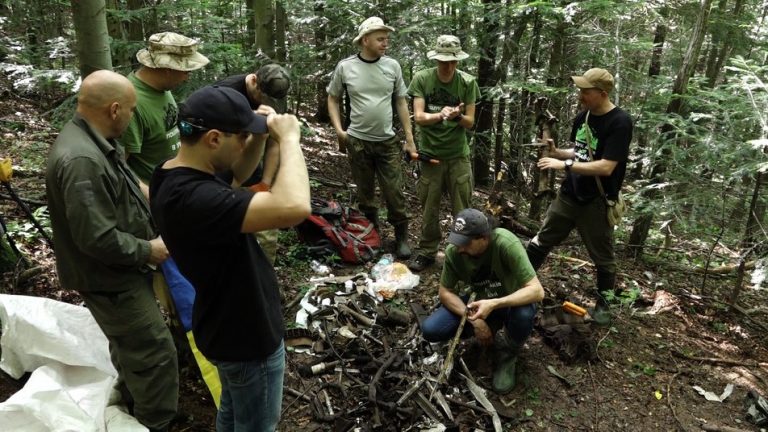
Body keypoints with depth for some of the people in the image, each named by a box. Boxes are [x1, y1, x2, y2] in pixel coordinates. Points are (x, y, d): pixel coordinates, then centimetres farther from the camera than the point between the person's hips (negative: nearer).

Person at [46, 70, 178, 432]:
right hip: (110, 279, -11)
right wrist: (148, 250, -18)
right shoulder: (82, 160, -31)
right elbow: (97, 239, -31)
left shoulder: (91, 141, 3)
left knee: (132, 345, 27)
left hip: (119, 273, 11)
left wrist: (151, 222, 8)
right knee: (155, 353, 0)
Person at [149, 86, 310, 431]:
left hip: (231, 323, 9)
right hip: (247, 336, -9)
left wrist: (262, 135, -7)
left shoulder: (176, 174, -6)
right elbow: (294, 207, -48)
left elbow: (238, 174, 13)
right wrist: (288, 137, -31)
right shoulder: (192, 197, -37)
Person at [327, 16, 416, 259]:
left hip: (388, 142, 0)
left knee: (394, 193, 2)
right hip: (358, 142, 0)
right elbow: (333, 99, 6)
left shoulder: (392, 66, -1)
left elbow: (401, 103, 5)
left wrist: (409, 139, 1)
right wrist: (339, 130, -7)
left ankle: (401, 237, 19)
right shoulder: (345, 67, -6)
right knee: (365, 194, 13)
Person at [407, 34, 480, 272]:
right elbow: (419, 117, -11)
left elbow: (470, 122, -3)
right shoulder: (422, 79, -6)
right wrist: (440, 115, -31)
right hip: (430, 154, 0)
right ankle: (427, 252, 23)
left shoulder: (467, 82, -4)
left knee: (462, 210, 4)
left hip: (458, 155, 0)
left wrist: (457, 117, -25)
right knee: (429, 208, 8)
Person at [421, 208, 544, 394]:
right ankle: (489, 328, 8)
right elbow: (445, 291, -9)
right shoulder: (453, 251, -21)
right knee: (430, 329, -16)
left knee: (523, 315, -39)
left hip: (510, 302, -3)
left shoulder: (506, 243, -33)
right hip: (479, 302, 3)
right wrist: (473, 319, -23)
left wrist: (494, 304, -46)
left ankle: (509, 356, -5)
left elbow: (537, 291, -34)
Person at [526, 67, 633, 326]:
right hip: (568, 195, 7)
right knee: (540, 242, 12)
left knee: (602, 257, 10)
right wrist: (556, 152, -4)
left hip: (596, 203, -6)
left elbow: (606, 167, -26)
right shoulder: (583, 117, 4)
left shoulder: (619, 123, -19)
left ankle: (603, 304, 30)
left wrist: (564, 164, -27)